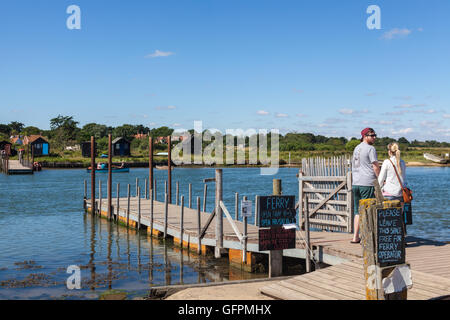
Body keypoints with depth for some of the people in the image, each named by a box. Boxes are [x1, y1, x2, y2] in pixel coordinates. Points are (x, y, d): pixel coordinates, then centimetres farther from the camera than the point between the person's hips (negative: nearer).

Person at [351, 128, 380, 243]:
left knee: (358, 211, 10)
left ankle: (355, 237, 11)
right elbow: (376, 167, -10)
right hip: (367, 184, -7)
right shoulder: (370, 148, -7)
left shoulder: (356, 148, 18)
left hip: (355, 183, 8)